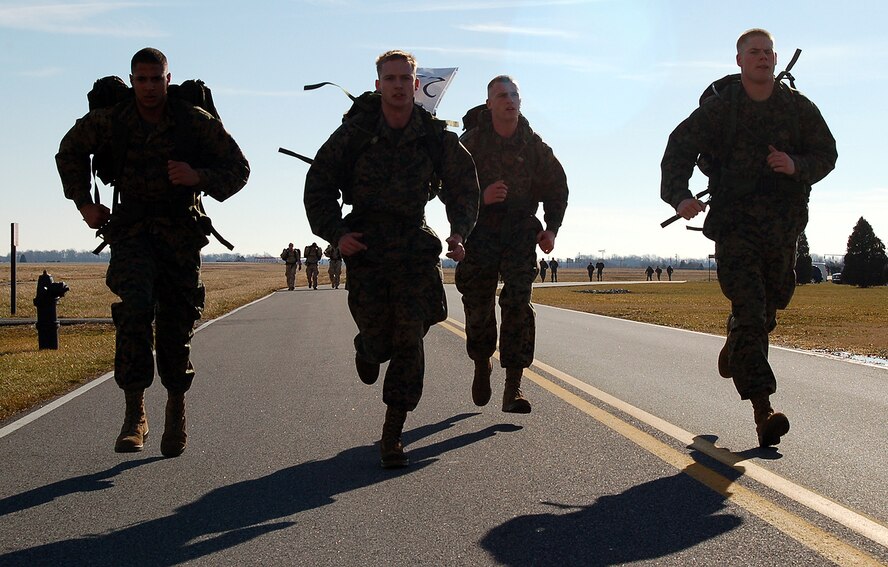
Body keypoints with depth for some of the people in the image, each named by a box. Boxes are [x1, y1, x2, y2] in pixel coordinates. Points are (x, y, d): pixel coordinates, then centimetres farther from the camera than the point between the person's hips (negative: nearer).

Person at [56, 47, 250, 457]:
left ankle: (176, 409, 27)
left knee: (177, 325, 3)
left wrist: (199, 177, -19)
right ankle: (134, 414, -18)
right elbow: (70, 150, 18)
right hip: (132, 232, 0)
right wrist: (83, 202, 10)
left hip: (181, 234, 0)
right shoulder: (111, 122, -2)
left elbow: (239, 169, -1)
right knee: (135, 309, -23)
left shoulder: (196, 122, -6)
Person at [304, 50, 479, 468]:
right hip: (365, 245, -1)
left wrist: (459, 232, -4)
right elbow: (318, 184, 3)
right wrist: (335, 233, -9)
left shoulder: (436, 136, -1)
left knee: (409, 341, -6)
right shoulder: (355, 131, -5)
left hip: (415, 246, 1)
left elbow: (463, 186, 11)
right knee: (377, 341, -2)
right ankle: (367, 350, 39)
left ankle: (392, 437, 2)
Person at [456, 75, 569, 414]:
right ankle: (482, 365, 32)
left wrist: (551, 228, 3)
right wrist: (480, 197, -21)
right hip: (479, 231, 0)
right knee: (478, 307, 3)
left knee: (518, 303, -13)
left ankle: (513, 389, -12)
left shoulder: (533, 144, 4)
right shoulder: (471, 142, -1)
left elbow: (557, 186, 15)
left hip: (521, 231, 0)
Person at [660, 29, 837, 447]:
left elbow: (826, 154, 10)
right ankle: (763, 412, -16)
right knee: (750, 312, -12)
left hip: (782, 227, 3)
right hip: (734, 227, -3)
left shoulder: (798, 107, 8)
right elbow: (679, 148, -2)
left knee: (767, 310, 15)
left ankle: (733, 351, 50)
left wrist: (797, 166, -13)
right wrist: (679, 195, -19)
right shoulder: (719, 109, 1)